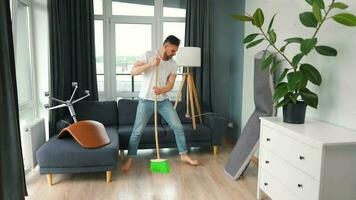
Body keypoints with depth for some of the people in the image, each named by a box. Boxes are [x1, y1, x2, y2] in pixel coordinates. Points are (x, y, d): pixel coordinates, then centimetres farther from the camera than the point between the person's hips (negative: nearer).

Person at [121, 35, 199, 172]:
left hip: (164, 100, 4)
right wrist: (150, 64, -27)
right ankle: (129, 160, 12)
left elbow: (170, 85, -4)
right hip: (146, 100, -3)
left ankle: (184, 155, 17)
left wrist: (161, 90, -26)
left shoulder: (173, 64, 2)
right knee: (137, 131, -3)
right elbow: (133, 72, -15)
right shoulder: (148, 55, -8)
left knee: (178, 127, 1)